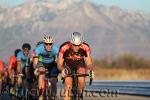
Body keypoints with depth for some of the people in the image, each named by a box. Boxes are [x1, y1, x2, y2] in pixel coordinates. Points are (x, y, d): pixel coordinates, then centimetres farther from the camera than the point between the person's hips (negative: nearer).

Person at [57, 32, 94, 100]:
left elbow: (89, 63, -23)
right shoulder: (64, 48, -33)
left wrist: (90, 70, -44)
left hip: (80, 64, 1)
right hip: (68, 65, 0)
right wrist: (63, 70, -49)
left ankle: (80, 94, -1)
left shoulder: (85, 47, -30)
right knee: (68, 86, -18)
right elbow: (59, 64, -27)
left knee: (81, 80, -27)